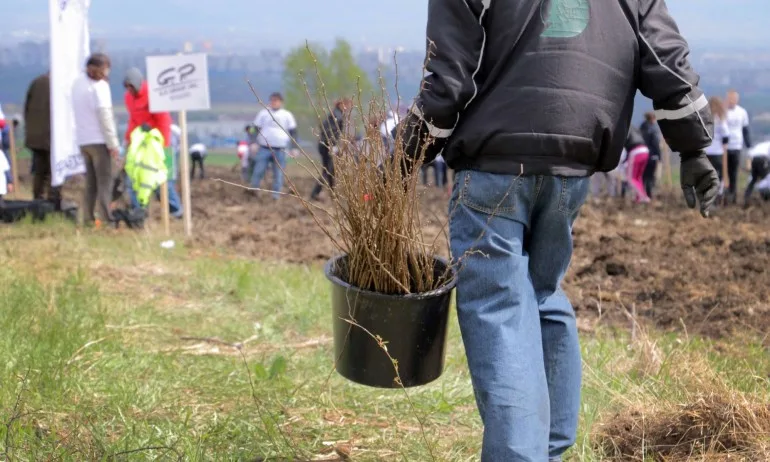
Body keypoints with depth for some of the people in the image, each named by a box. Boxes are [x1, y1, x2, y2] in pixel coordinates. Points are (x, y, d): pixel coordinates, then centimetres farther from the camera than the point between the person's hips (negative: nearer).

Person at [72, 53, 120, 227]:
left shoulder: (78, 83, 9)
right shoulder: (100, 86, -13)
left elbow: (80, 111, 12)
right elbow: (105, 116, -15)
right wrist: (113, 143, -11)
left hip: (83, 140, 7)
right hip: (99, 140, -7)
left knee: (91, 182, 13)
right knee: (104, 181, -5)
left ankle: (88, 219, 11)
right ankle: (106, 219, -9)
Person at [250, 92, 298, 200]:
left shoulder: (287, 115, 9)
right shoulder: (263, 113, 11)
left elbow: (293, 132, 10)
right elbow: (256, 128, 12)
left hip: (280, 149, 0)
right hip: (264, 148, 0)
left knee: (278, 174, 0)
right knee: (258, 172, -6)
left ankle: (276, 195, 5)